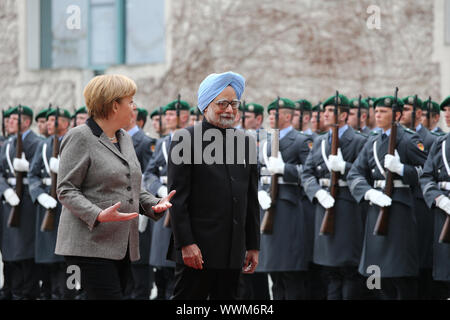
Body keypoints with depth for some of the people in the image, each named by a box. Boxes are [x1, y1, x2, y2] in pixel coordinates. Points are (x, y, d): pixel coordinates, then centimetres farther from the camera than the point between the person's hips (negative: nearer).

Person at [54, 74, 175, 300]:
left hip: (122, 246, 8)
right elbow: (65, 190, -12)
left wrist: (154, 204, 5)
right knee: (109, 297, -16)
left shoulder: (124, 138, 18)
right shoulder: (80, 138, -7)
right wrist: (98, 216, -25)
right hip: (90, 246, -8)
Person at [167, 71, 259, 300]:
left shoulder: (246, 142, 13)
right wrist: (186, 244, -14)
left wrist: (253, 245, 13)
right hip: (197, 249, -5)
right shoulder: (186, 139, -4)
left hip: (233, 252, 5)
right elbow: (177, 197, -8)